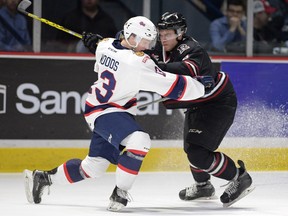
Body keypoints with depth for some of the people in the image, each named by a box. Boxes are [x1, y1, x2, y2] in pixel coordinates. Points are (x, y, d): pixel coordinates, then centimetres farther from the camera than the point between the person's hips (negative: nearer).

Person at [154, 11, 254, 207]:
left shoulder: (192, 49, -28)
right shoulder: (167, 50, 0)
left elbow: (187, 70, -47)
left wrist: (157, 66, -57)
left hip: (219, 102, -10)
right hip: (197, 103, 10)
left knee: (197, 151, -19)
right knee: (191, 147, 22)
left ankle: (240, 178, -8)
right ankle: (203, 186, 45)